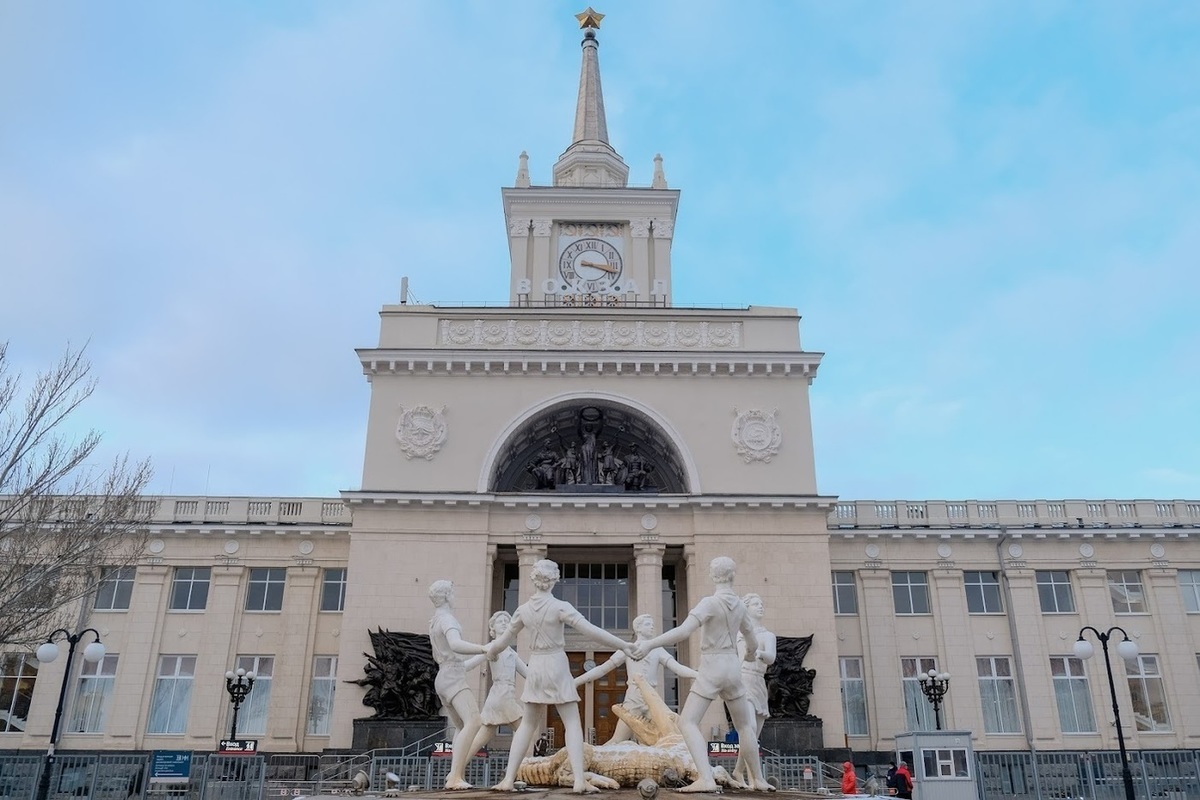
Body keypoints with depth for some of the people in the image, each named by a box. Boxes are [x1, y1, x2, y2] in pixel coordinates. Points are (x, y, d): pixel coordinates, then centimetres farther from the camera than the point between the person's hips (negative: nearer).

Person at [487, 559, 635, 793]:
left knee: (528, 723, 14)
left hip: (535, 668, 4)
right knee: (572, 723, 0)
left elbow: (506, 638, 16)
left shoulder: (524, 610, 3)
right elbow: (590, 630, -18)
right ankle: (579, 780, -9)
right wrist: (623, 645, -14)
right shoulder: (560, 607, -12)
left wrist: (491, 651, 38)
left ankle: (508, 779, 12)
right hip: (556, 667, -4)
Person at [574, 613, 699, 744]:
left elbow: (678, 668, 2)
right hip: (633, 699, -2)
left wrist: (699, 675, -15)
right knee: (617, 741, -9)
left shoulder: (658, 650, 14)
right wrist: (576, 681, 6)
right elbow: (602, 669, 11)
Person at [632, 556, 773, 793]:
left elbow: (683, 631, -27)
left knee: (688, 722, -10)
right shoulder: (740, 605, 6)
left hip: (712, 668, -6)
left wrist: (649, 644, -30)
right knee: (744, 725, 22)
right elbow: (753, 642, 20)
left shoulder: (710, 602, -14)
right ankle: (758, 779, 26)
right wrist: (750, 651, 45)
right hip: (732, 667, 7)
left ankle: (706, 779, -27)